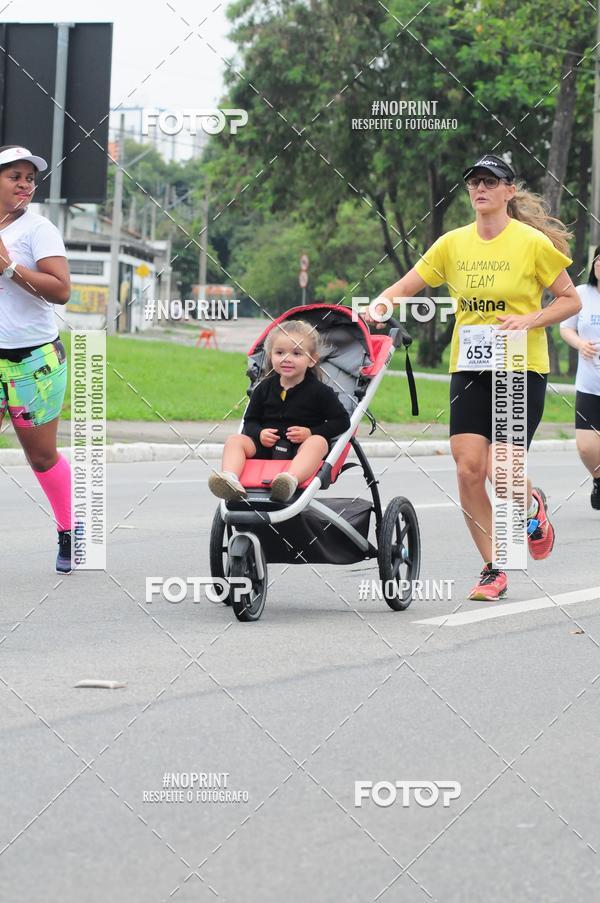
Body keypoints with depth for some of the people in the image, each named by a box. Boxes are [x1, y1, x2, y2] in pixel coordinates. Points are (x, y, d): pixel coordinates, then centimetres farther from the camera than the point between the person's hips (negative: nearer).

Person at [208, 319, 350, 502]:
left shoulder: (318, 391, 2)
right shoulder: (264, 388, 12)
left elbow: (342, 421, 1)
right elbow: (250, 420, 17)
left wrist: (311, 432, -12)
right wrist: (259, 433, -7)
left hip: (301, 448, -4)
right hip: (266, 446, 4)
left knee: (318, 442, -35)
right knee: (234, 440, -15)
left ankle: (291, 479, -65)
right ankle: (230, 479, -45)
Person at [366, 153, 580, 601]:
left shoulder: (533, 242, -6)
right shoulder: (453, 244, 4)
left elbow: (571, 300, 0)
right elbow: (406, 286, 9)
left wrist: (530, 320, -15)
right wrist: (382, 302, -11)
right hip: (468, 368, 3)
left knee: (501, 471, -13)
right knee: (468, 468, -8)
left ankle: (533, 504, 25)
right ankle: (493, 569, 6)